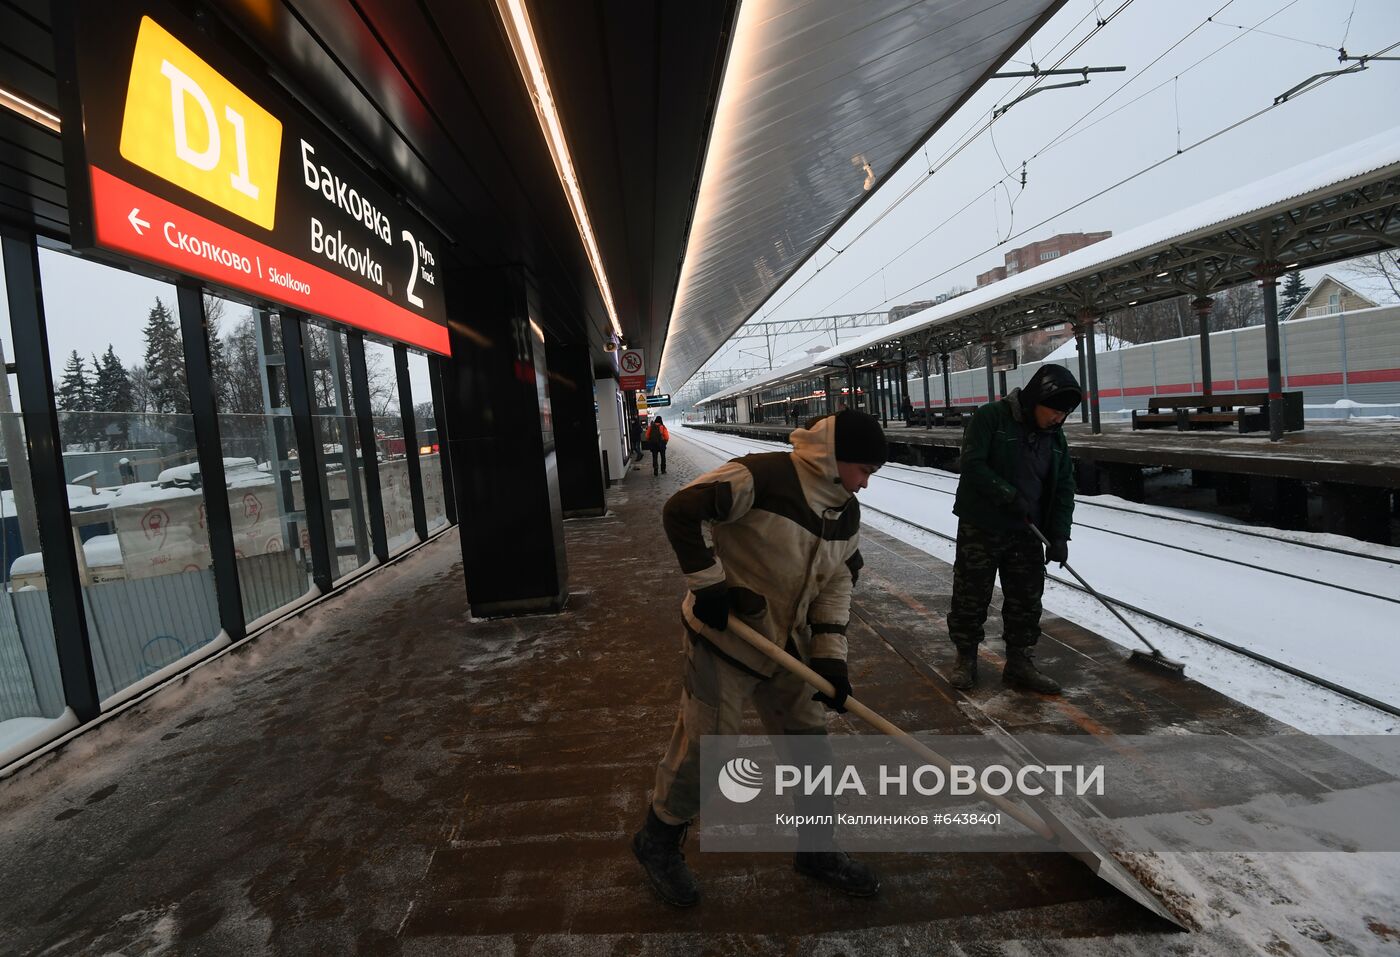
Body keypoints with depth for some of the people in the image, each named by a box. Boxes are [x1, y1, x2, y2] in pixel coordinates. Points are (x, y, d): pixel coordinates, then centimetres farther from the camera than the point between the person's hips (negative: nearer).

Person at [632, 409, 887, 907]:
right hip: (723, 637, -8)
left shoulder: (846, 511, 4)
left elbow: (837, 582, 7)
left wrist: (829, 653, -3)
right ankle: (658, 842, 30)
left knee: (812, 748, 15)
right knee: (703, 745, 3)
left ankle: (817, 850, 39)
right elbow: (680, 512, -24)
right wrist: (707, 583, -22)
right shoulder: (762, 476, -23)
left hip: (787, 645, 8)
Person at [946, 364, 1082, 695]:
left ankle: (1019, 663, 23)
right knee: (971, 596, 4)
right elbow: (973, 465, -19)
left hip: (1027, 532, 6)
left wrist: (1059, 535, -2)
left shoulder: (1056, 436, 7)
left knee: (1026, 599, 9)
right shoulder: (990, 417, -12)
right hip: (980, 529, -5)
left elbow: (1064, 488, 7)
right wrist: (1009, 495, -23)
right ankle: (966, 659, 21)